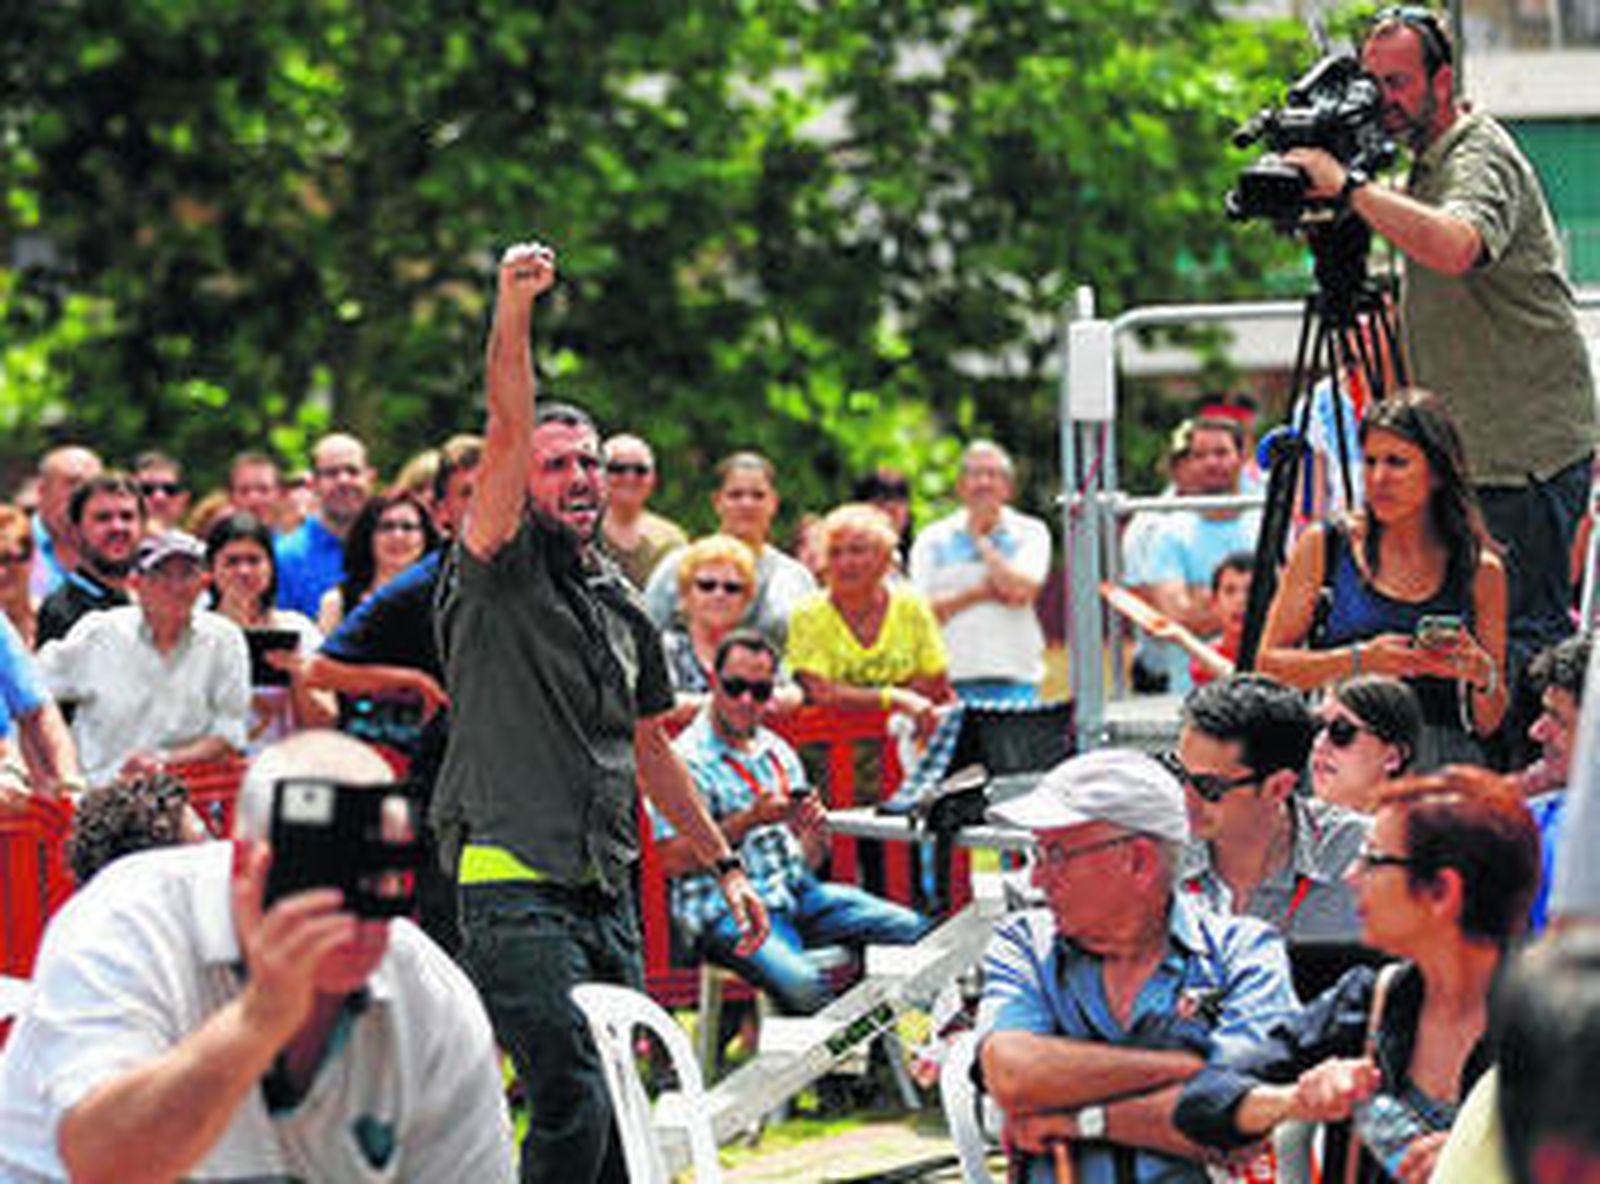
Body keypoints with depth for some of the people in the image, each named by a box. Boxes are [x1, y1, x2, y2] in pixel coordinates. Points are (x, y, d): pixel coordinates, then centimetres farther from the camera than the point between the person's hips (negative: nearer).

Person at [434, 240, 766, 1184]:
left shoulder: (623, 606, 17)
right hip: (516, 887, -7)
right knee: (575, 1104, -18)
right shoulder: (500, 577, -2)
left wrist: (725, 863, 26)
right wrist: (513, 310, -29)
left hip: (609, 894, 7)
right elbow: (507, 431, -17)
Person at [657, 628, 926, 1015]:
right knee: (803, 984, -35)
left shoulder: (778, 752, 19)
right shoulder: (686, 758, -3)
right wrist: (749, 820, -17)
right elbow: (673, 860, -12)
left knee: (911, 929, -12)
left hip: (797, 892, 7)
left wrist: (815, 832, -2)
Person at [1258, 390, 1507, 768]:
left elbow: (1488, 723, 15)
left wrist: (1483, 676, -7)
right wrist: (1358, 660, -9)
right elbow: (1269, 665, 4)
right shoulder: (1323, 547, 8)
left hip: (1440, 765, 1)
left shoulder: (1481, 572, 9)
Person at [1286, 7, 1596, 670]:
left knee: (1525, 630, -11)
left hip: (1529, 451, -10)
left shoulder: (1480, 156, -14)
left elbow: (1456, 247, -37)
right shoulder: (1427, 166, 17)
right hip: (1476, 452, 10)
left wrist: (1350, 188, -31)